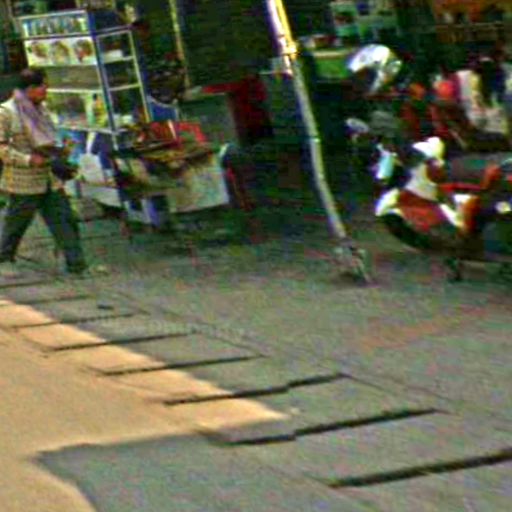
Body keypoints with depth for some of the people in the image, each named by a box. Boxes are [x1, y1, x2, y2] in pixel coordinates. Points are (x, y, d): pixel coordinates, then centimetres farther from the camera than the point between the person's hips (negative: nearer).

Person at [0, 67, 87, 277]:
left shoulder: (41, 110, 12)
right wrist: (28, 159, -22)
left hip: (50, 179, 6)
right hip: (23, 182, -6)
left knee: (64, 220, 1)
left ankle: (77, 265, 3)